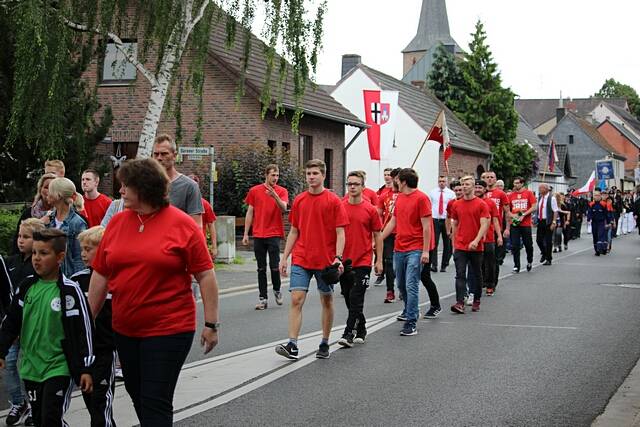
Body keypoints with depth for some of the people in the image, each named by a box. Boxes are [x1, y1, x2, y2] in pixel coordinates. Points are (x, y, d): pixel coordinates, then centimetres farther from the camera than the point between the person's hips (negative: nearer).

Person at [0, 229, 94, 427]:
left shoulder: (69, 290, -11)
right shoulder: (26, 286, 4)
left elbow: (82, 331, -10)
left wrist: (85, 369, -11)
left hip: (59, 368, -5)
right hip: (31, 366, 6)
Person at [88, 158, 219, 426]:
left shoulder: (182, 224, -9)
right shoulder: (117, 223, 4)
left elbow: (205, 275, -7)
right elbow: (100, 275, 9)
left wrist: (211, 324, -8)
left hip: (169, 330, -5)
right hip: (124, 330, 5)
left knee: (156, 403, -3)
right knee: (137, 395, 17)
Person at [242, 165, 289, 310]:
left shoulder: (282, 191, 1)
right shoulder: (254, 191, 6)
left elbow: (284, 208, -15)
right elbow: (250, 213, 9)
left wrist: (275, 196, -33)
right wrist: (246, 234, 6)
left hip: (274, 234, -2)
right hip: (258, 235, 2)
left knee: (274, 266, -6)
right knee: (261, 268, 6)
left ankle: (277, 290, 20)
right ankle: (262, 298, 10)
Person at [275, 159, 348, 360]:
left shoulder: (333, 201, -4)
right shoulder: (299, 200, 7)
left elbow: (340, 233, -6)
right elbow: (294, 232, 13)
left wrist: (338, 258, -18)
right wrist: (284, 257, 8)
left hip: (325, 261, -2)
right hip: (301, 259, 2)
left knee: (327, 301, 10)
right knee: (296, 299, -9)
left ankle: (324, 344, 22)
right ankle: (292, 346, -11)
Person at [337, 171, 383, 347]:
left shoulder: (370, 210, -3)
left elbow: (378, 235, 3)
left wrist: (379, 260, 0)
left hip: (363, 262, -4)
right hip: (344, 261, 4)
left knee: (356, 299, -9)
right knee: (349, 299, 11)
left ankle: (348, 334, -8)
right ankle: (361, 330, 27)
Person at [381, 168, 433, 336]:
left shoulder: (421, 198, -9)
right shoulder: (399, 198, 13)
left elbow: (426, 226, -11)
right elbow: (392, 222, 20)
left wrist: (425, 251, -15)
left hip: (415, 250, -8)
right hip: (399, 248, 8)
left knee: (411, 286, -10)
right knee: (401, 284, 17)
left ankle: (411, 322, -7)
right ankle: (410, 311, 38)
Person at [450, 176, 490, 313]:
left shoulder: (481, 204, -4)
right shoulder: (456, 205, 7)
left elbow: (484, 225, -10)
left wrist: (476, 241, -23)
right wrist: (454, 244, 13)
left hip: (476, 247, -2)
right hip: (460, 247, 2)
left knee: (477, 274, 11)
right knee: (460, 274, -9)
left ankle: (476, 301, 25)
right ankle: (460, 303, -16)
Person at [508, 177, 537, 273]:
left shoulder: (529, 193, 1)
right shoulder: (511, 195, 7)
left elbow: (533, 207, -4)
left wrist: (523, 215, -13)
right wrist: (512, 215, -9)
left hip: (526, 224, -2)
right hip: (514, 224, 2)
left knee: (528, 244, 7)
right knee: (515, 246, -1)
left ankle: (529, 261, 32)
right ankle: (516, 266, 6)